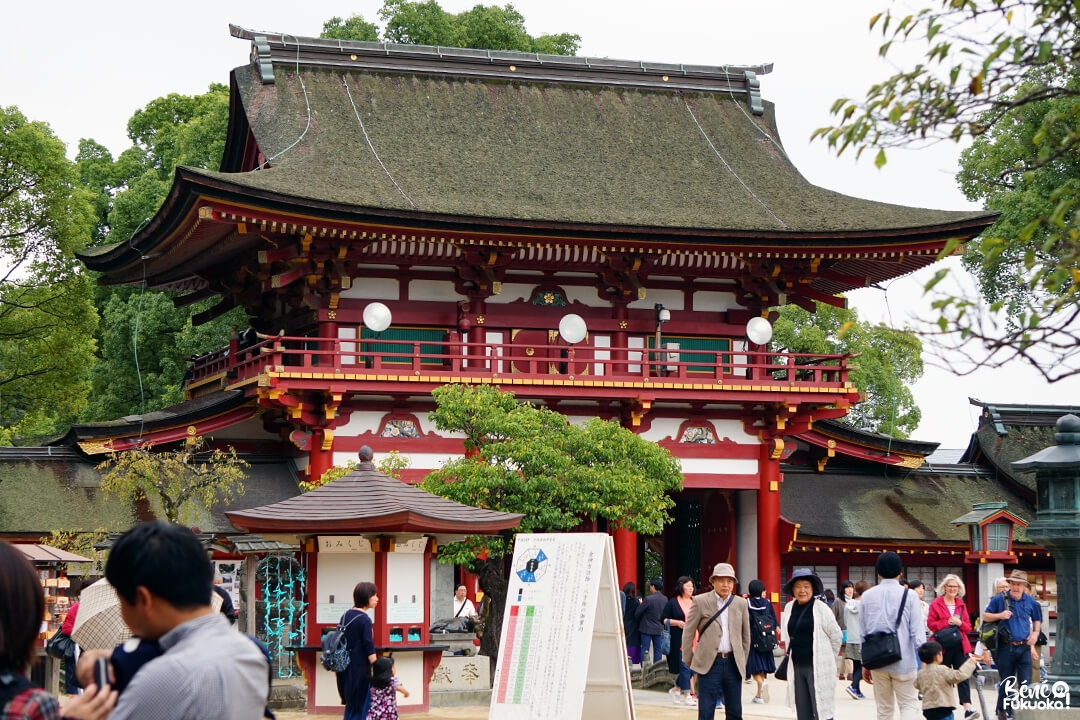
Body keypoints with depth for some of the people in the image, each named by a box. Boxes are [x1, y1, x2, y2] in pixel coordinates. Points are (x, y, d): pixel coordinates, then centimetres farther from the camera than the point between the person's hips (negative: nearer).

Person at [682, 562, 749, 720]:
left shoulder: (741, 604, 7)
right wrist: (688, 659, 3)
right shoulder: (700, 601, -2)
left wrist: (742, 661, 14)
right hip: (709, 664, -3)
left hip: (733, 664, 3)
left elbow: (746, 635, 14)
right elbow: (688, 632, 2)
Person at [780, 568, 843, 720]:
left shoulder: (821, 608, -8)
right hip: (797, 666, 6)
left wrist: (826, 658, 6)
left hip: (817, 667, -6)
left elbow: (836, 635, -2)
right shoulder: (789, 608, 7)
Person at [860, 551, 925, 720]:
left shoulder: (867, 596, 4)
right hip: (903, 661, -3)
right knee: (909, 705, 2)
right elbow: (917, 632, -8)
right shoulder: (909, 596, -6)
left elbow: (863, 632, 8)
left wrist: (865, 663, 16)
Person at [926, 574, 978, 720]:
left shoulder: (961, 605, 12)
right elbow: (931, 624, -6)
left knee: (963, 676, -9)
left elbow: (968, 627, 12)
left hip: (960, 645, 3)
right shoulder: (936, 604, -1)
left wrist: (960, 623, -9)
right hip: (943, 646, -3)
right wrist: (947, 622, -16)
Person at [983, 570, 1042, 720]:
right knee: (1006, 682, 7)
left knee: (1026, 682, -3)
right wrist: (1000, 615, -13)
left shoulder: (1030, 602, 6)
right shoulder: (999, 599, -2)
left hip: (1024, 647, 2)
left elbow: (1037, 619, 22)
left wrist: (1035, 633, 4)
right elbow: (985, 616, 5)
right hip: (1006, 647, -2)